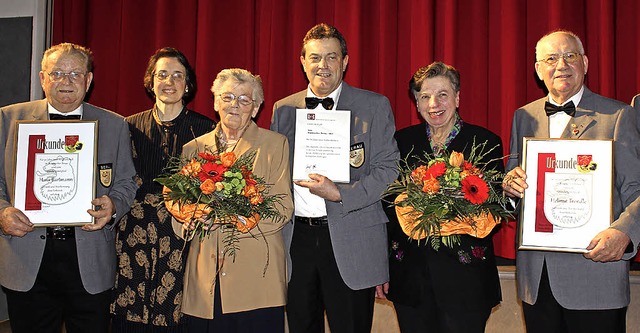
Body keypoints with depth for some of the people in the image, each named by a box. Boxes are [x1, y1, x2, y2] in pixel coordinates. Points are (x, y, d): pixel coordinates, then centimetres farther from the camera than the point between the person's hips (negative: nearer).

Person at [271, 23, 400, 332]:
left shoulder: (374, 106, 1)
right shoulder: (284, 108, 11)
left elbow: (389, 169, -5)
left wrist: (340, 194, -17)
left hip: (351, 243, -3)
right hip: (296, 238, 3)